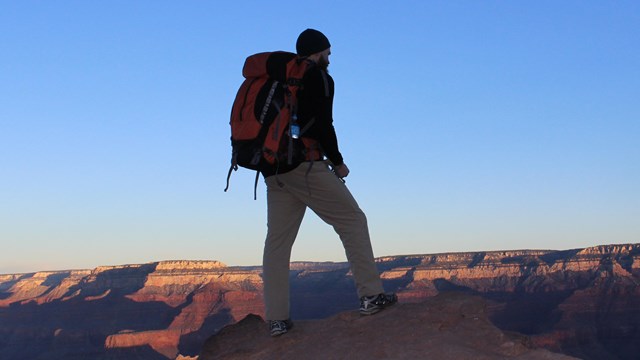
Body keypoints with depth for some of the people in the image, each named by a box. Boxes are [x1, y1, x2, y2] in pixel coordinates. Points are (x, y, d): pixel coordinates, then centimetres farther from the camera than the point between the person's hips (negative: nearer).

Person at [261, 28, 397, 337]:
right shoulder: (319, 77, -1)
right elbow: (322, 124, -12)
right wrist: (337, 162, -2)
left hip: (274, 170, 7)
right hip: (306, 166, -7)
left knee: (277, 241, 5)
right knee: (352, 220, 3)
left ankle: (276, 319, 2)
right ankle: (370, 296, 1)